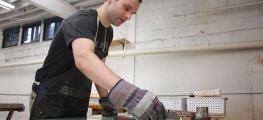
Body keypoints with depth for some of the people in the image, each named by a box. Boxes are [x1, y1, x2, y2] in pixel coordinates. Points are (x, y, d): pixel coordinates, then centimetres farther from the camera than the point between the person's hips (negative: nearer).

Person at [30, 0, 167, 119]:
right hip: (51, 98, -7)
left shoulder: (109, 32, 5)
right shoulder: (81, 20, -21)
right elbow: (83, 58, -42)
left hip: (79, 102, 7)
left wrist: (105, 99, 1)